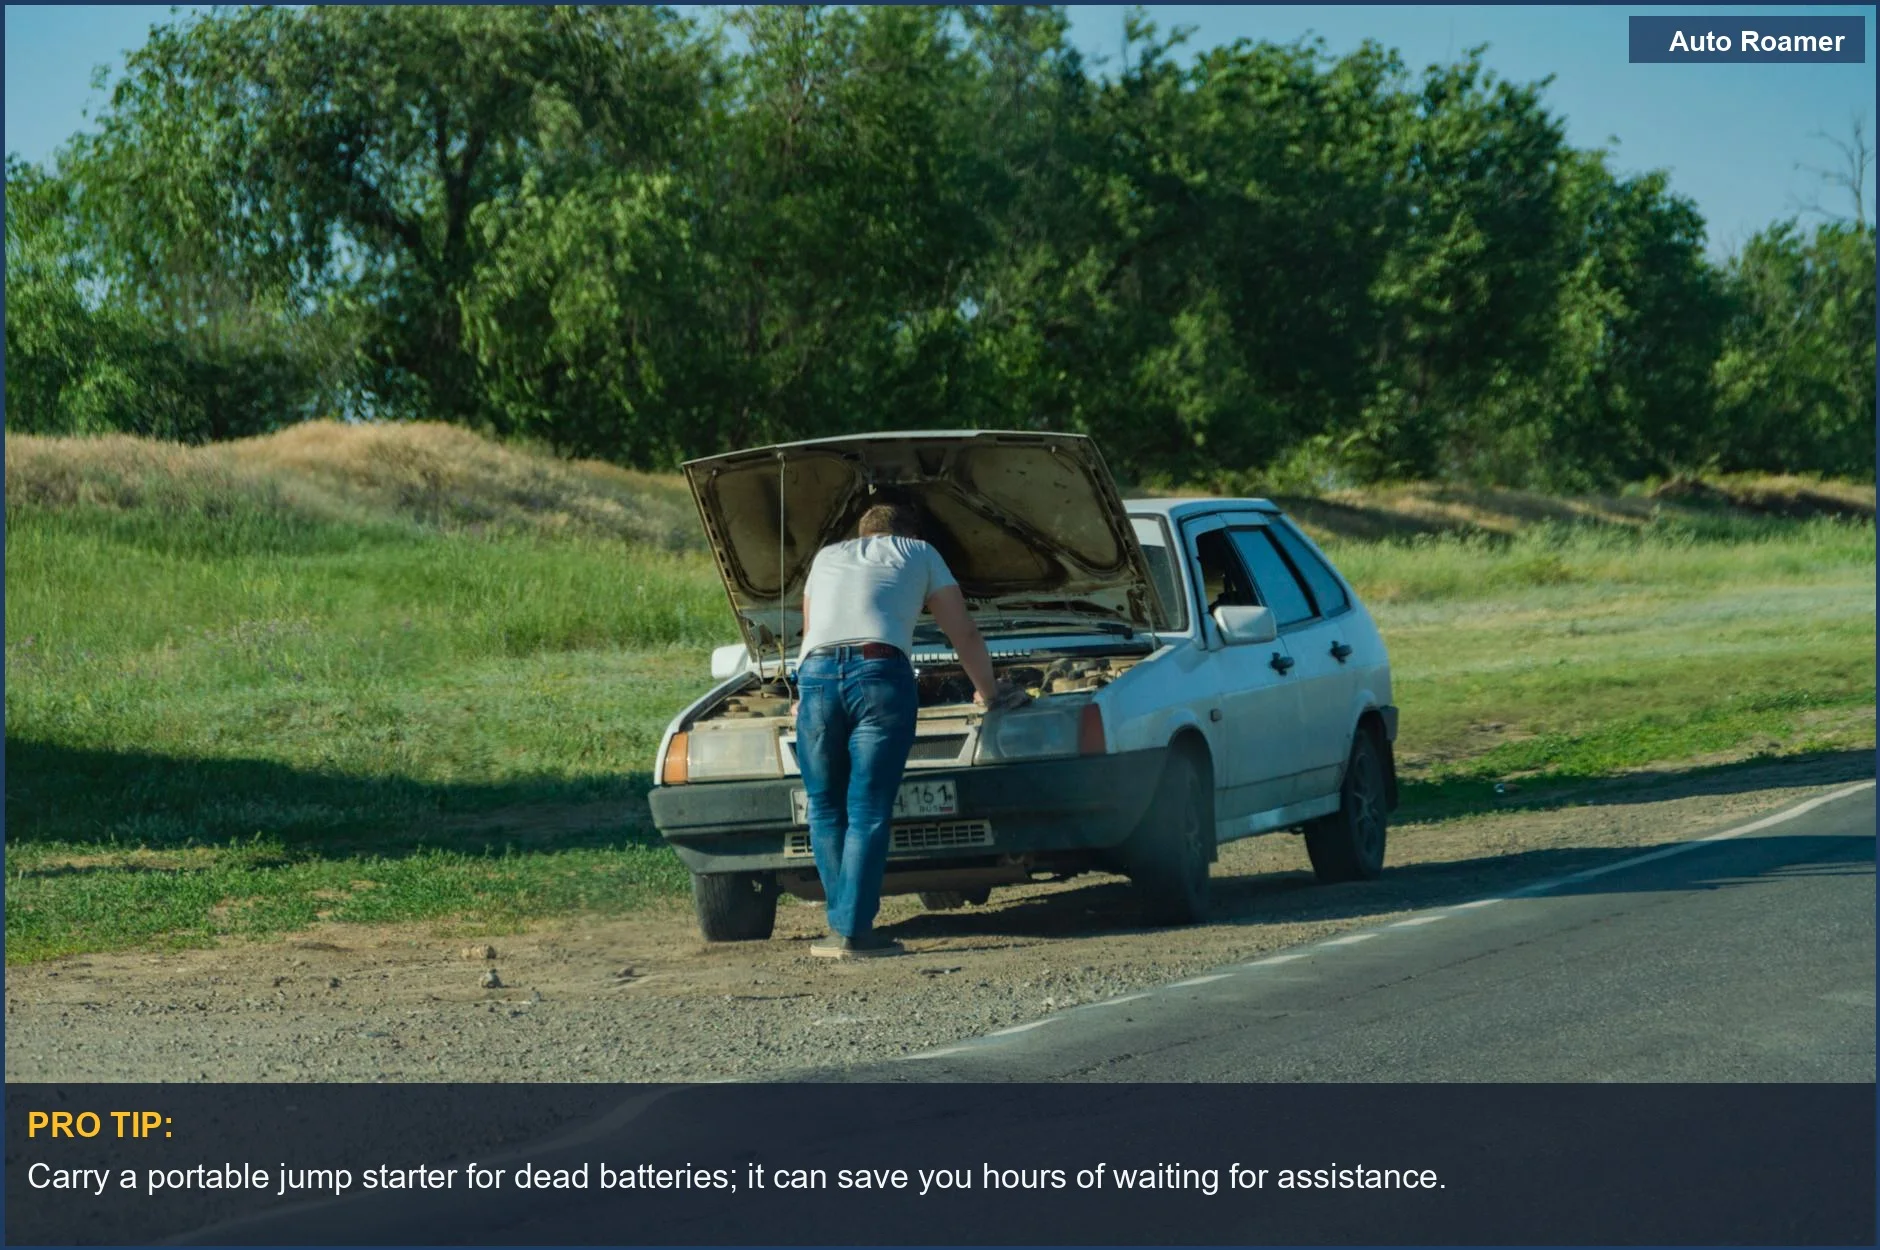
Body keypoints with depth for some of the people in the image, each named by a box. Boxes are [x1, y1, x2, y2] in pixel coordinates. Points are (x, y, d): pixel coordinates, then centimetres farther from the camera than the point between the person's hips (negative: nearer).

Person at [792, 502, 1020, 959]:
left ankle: (841, 924, 7)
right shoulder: (920, 554, 27)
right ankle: (855, 931, -7)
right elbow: (965, 634, 29)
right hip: (881, 673, -2)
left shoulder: (827, 557, 34)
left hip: (816, 672, 2)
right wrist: (989, 692, 44)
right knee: (868, 812, -2)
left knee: (825, 807, 12)